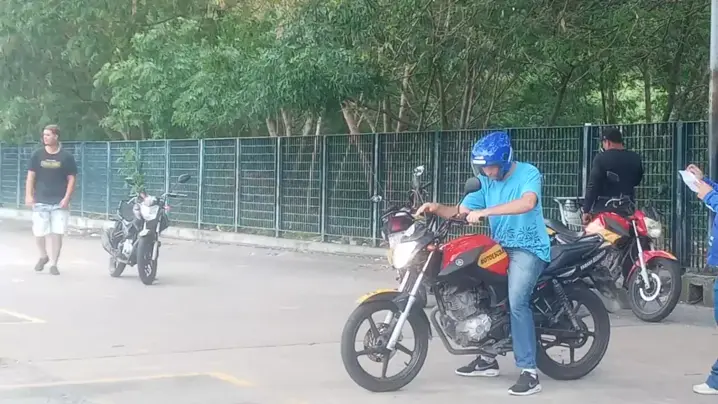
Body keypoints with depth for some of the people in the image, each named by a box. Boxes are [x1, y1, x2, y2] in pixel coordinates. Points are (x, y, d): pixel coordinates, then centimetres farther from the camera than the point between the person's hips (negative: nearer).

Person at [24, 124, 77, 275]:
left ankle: (53, 264, 7)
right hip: (40, 201, 1)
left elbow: (71, 179, 2)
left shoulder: (66, 157, 0)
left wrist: (66, 198, -9)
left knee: (57, 233, -4)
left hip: (59, 202, -1)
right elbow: (31, 176, 5)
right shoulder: (37, 155, 4)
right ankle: (43, 256, 26)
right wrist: (28, 195, -5)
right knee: (39, 233, -1)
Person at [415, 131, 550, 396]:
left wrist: (485, 211, -39)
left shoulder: (529, 174, -13)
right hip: (500, 247, 8)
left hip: (529, 248, -8)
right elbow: (461, 211, 3)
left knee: (517, 302, -26)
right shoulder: (485, 181, 7)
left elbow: (528, 203, -34)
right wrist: (437, 209, -19)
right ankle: (488, 358, 20)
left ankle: (529, 372, -24)